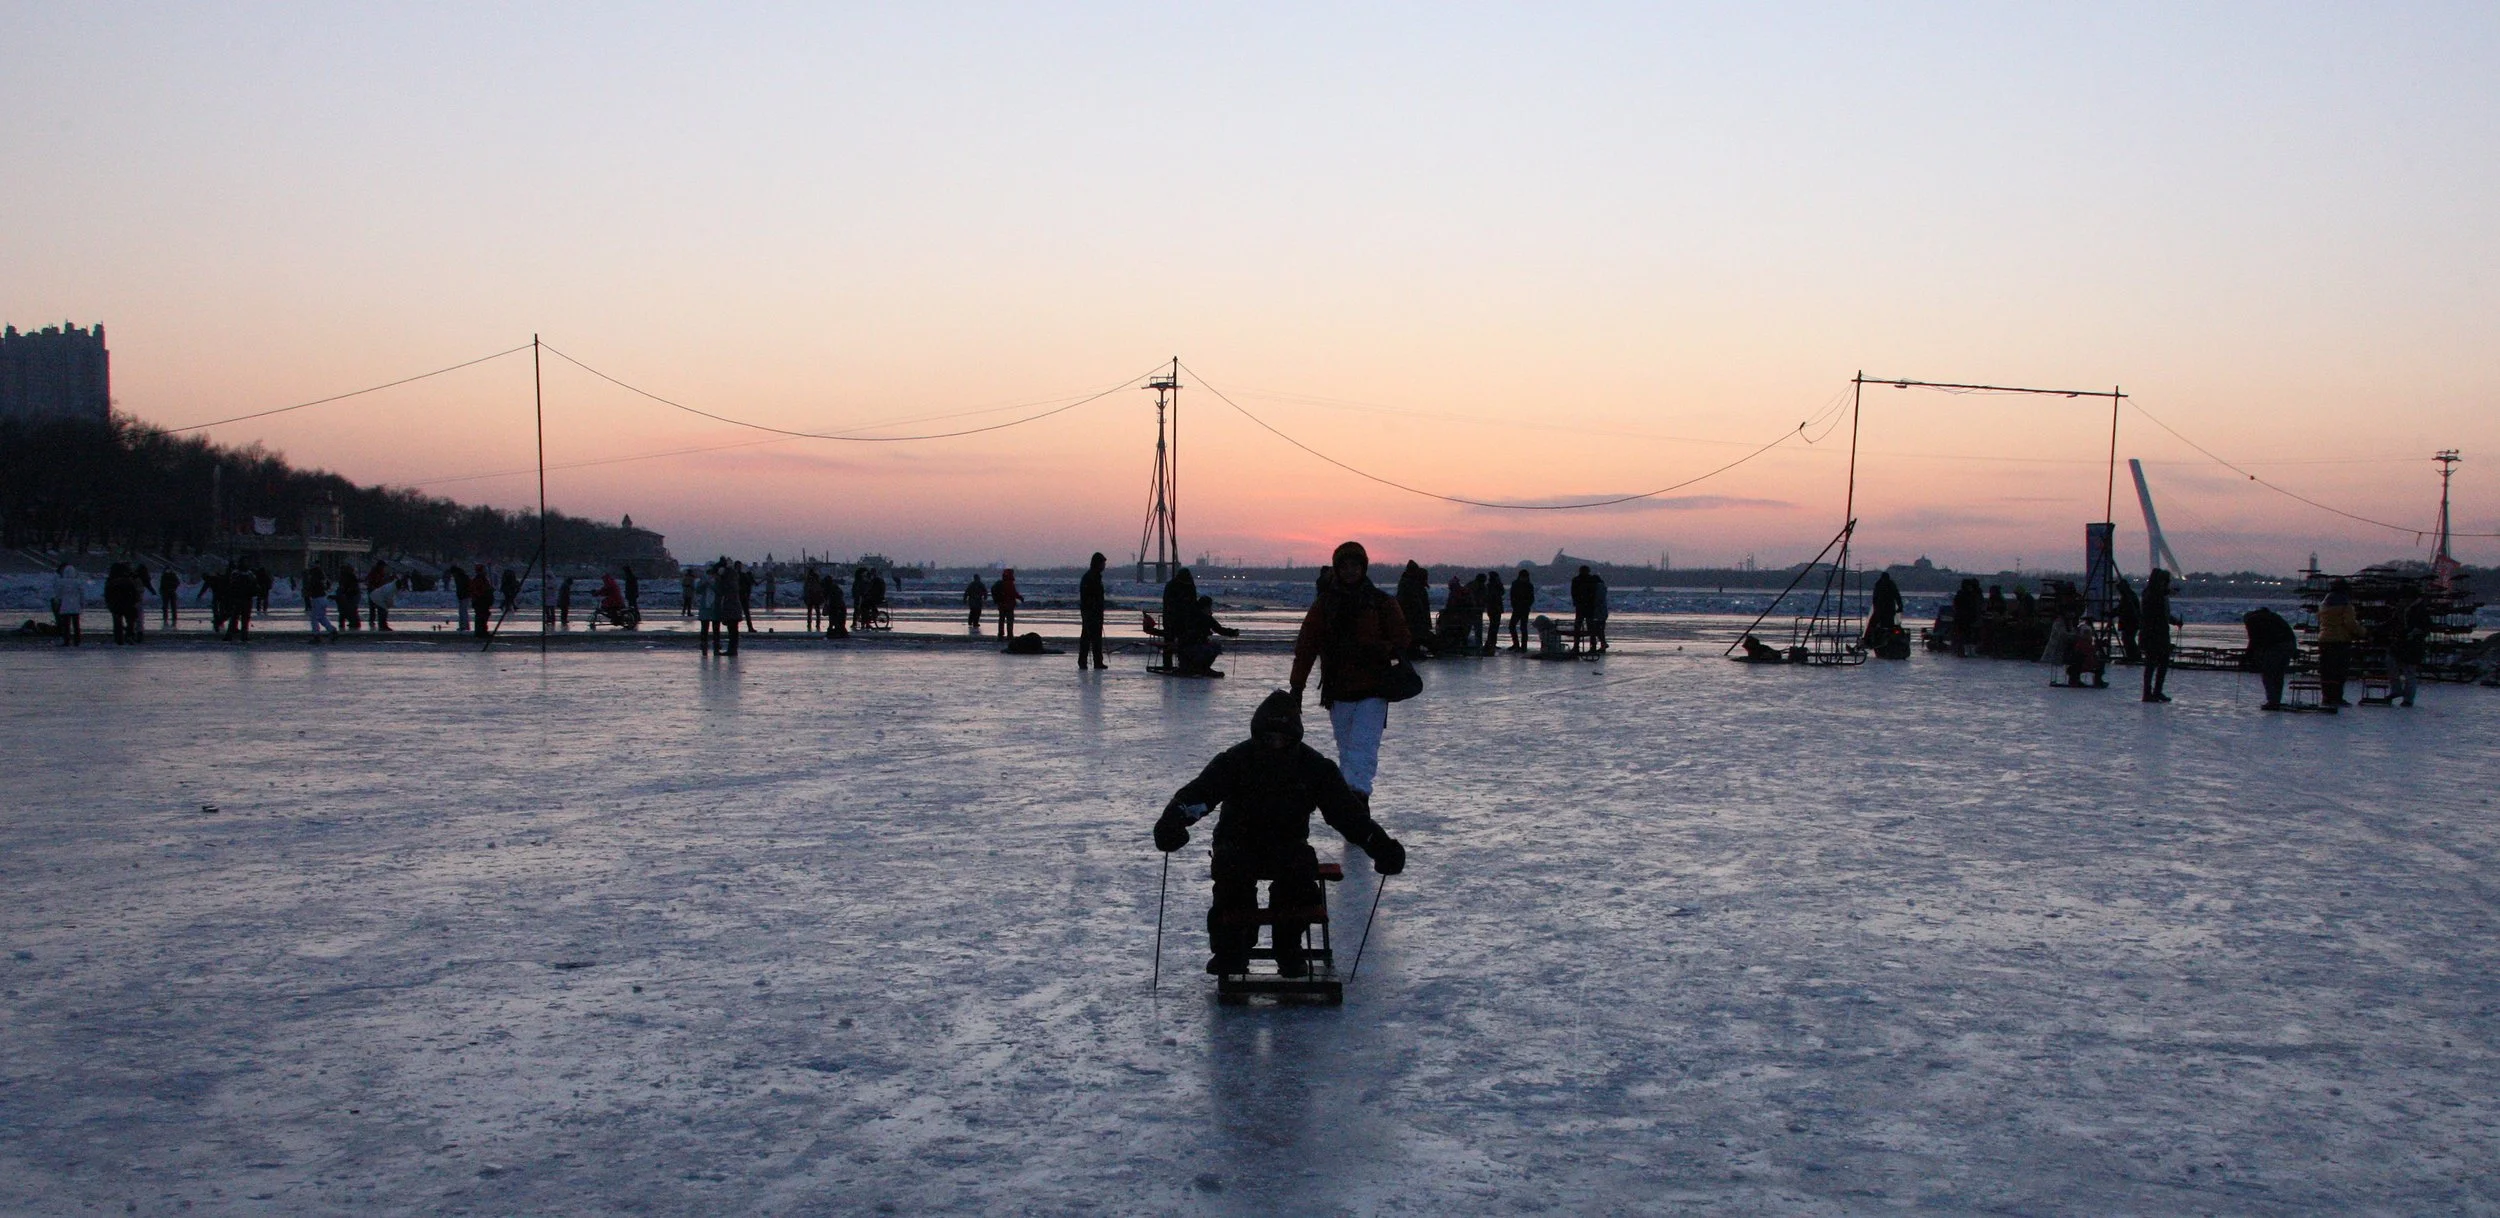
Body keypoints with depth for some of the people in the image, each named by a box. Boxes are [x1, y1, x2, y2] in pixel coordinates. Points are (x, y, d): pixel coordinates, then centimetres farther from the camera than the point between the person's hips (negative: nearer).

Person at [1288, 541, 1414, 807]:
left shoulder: (1382, 603, 3)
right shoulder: (1324, 604, 6)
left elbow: (1401, 644, 5)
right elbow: (1305, 647, 6)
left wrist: (1375, 649, -15)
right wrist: (1297, 687, 1)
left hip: (1373, 691, -2)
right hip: (1337, 691, 3)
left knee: (1363, 746, -17)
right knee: (1347, 751, 7)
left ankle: (1357, 793, -27)